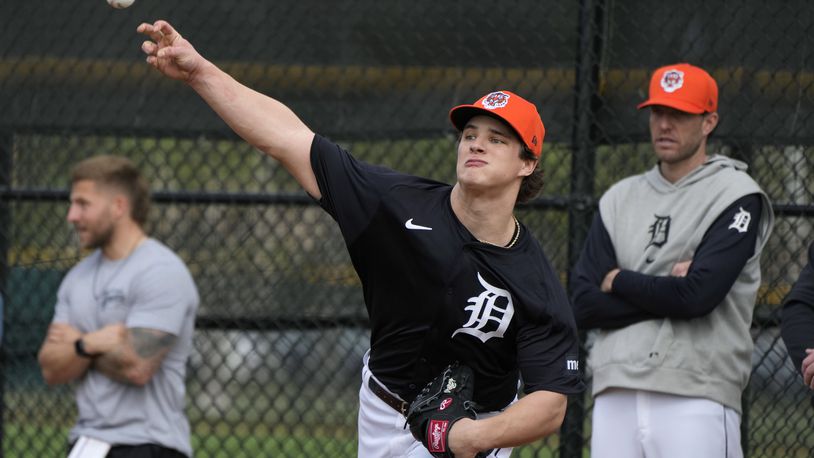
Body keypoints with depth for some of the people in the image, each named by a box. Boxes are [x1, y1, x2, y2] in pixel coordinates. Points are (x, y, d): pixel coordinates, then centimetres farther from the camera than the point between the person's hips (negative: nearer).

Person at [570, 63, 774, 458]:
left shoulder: (737, 196, -1)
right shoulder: (620, 199, 16)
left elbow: (698, 295, -14)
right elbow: (584, 305, 6)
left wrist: (618, 281, 1)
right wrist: (667, 289, -6)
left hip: (696, 399, -5)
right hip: (615, 399, 5)